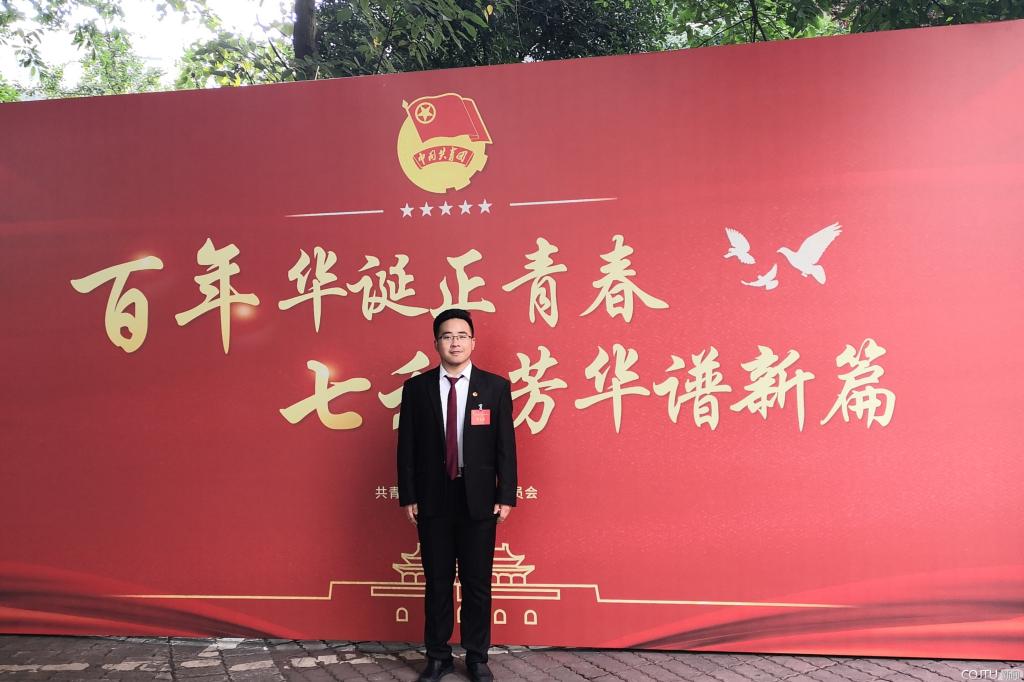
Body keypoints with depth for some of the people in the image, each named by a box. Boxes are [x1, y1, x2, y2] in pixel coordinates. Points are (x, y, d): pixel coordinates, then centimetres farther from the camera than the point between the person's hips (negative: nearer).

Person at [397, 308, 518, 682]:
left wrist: (506, 496, -5)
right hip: (432, 499, 1)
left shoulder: (495, 386, -1)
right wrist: (407, 497, -2)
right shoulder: (416, 388, 1)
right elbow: (407, 446, 2)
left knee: (477, 583, 9)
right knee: (437, 583, 11)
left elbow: (506, 446, -1)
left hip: (478, 499, 0)